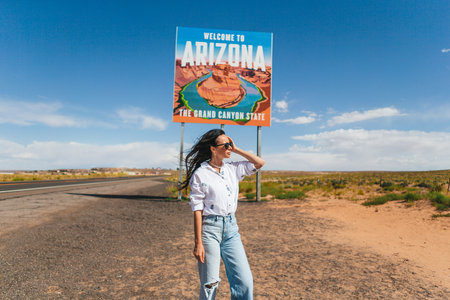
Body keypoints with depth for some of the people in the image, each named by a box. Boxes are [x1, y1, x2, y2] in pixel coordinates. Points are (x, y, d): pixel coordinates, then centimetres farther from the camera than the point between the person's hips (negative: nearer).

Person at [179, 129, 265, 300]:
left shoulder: (232, 169, 8)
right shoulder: (200, 174, -7)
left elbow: (260, 163, 12)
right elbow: (197, 210, -9)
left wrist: (236, 149, 5)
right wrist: (198, 243, -12)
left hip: (231, 227, 5)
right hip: (210, 228, -5)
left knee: (245, 282, 3)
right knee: (210, 284, 5)